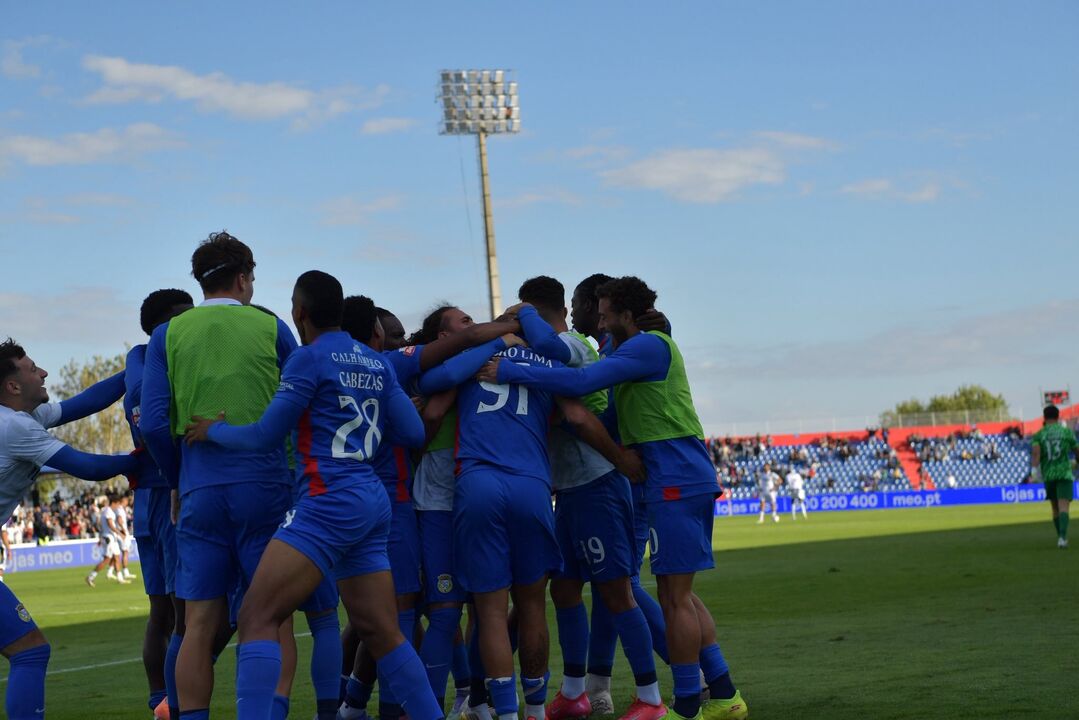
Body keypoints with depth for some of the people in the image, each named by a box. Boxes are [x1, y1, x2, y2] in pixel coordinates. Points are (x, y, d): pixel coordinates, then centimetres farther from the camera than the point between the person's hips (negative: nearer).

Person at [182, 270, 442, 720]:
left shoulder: (310, 358, -6)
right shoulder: (377, 364, 13)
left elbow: (265, 437, -3)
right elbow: (413, 434, 15)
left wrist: (213, 431, 14)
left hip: (330, 501, -8)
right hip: (373, 502, 8)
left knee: (257, 618, -12)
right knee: (381, 632, 14)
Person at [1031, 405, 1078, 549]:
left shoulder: (1039, 434, 6)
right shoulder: (1067, 432, 6)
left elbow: (1035, 451, -12)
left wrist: (1035, 470, -20)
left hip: (1048, 476, 2)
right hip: (1064, 474, -2)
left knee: (1055, 508, 19)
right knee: (1064, 507, -13)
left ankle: (1061, 537, 26)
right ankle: (1062, 537, -34)